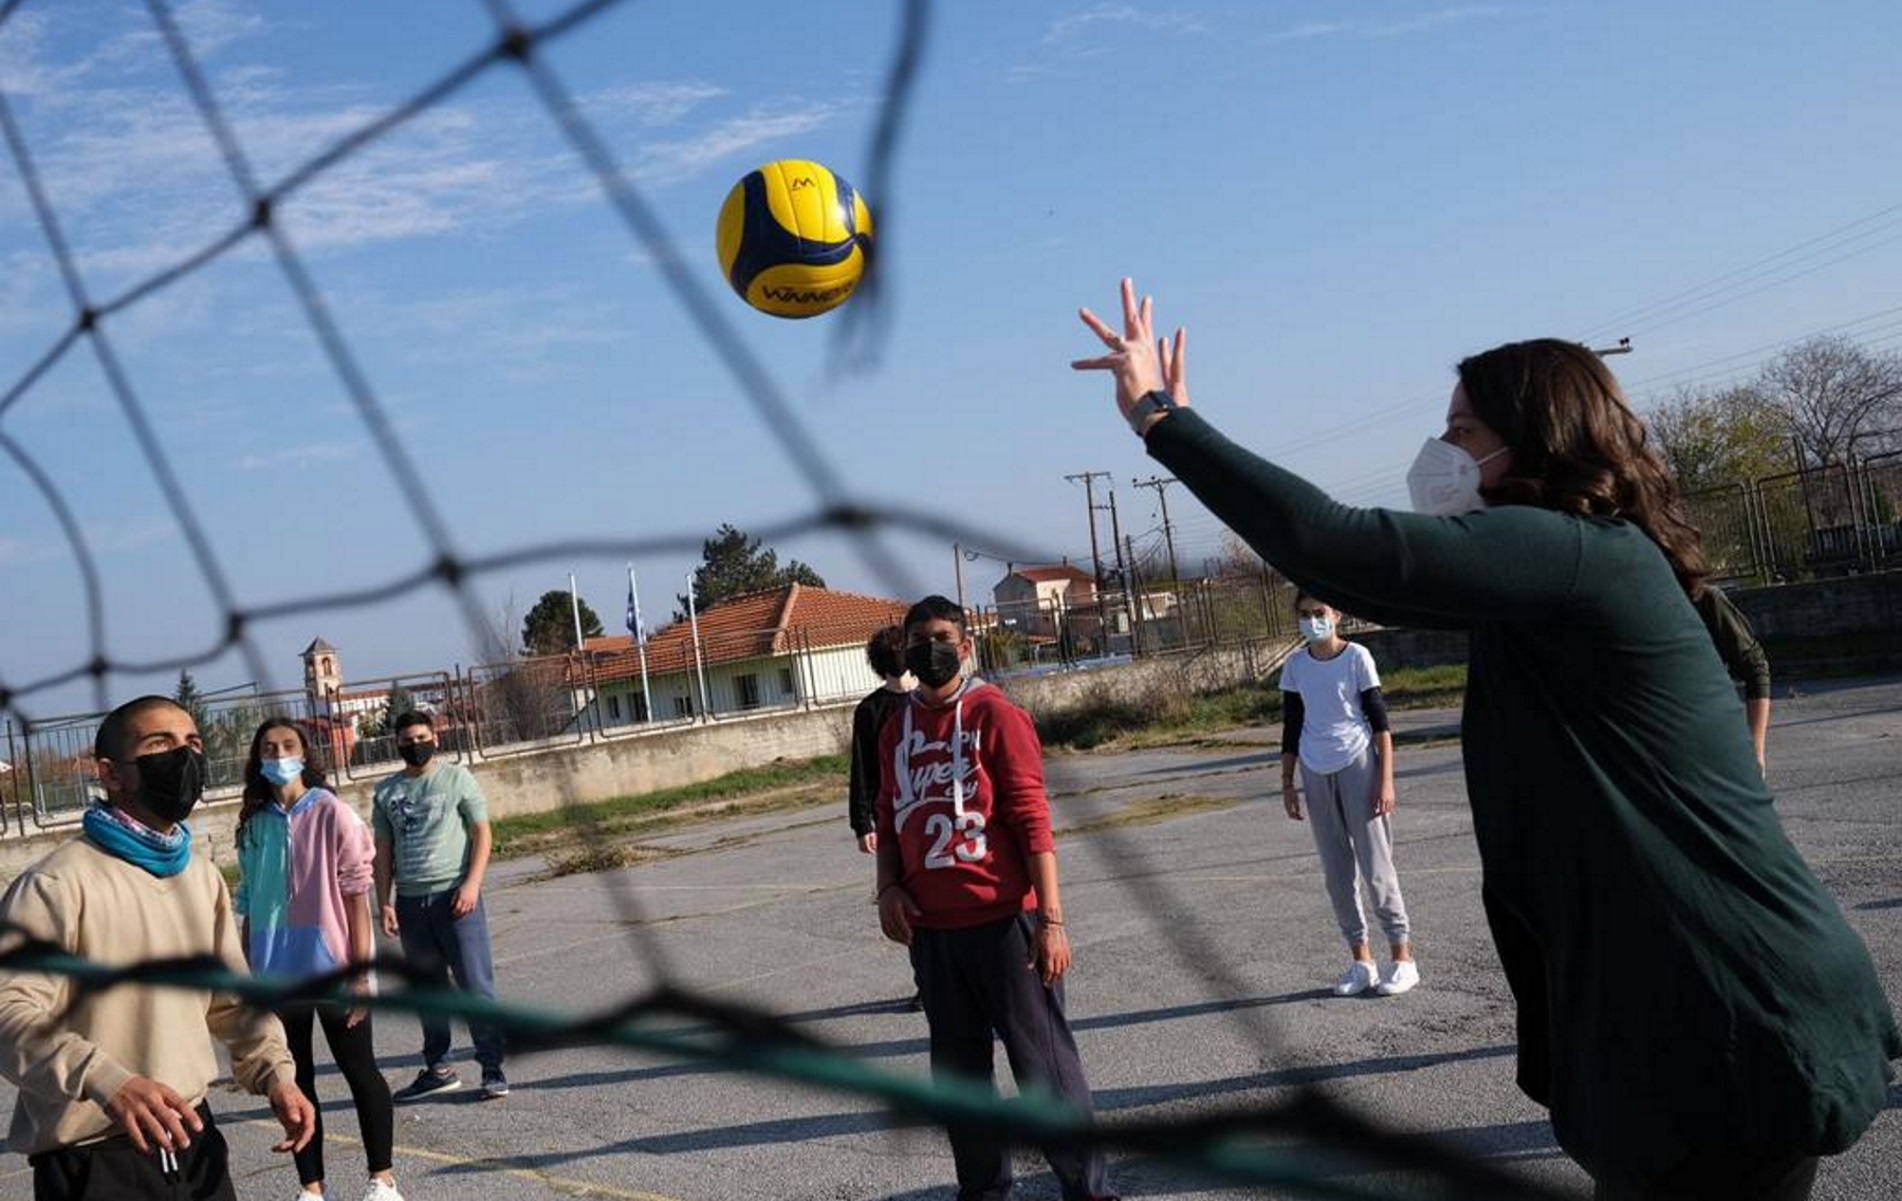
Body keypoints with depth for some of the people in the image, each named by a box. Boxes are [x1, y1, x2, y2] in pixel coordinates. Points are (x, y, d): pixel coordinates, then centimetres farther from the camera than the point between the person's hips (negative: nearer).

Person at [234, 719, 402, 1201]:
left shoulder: (333, 815, -9)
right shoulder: (254, 825, 5)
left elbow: (357, 896, -10)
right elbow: (250, 906, 10)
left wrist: (361, 971, -13)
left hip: (331, 970, -5)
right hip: (277, 976, 5)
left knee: (360, 1072, 7)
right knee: (293, 1082, 12)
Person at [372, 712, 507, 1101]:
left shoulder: (457, 778, 2)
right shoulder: (386, 792, 12)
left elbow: (482, 834, -1)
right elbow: (383, 851, 14)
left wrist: (471, 884, -12)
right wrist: (384, 902, 5)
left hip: (454, 896, -4)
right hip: (410, 901, 4)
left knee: (476, 984, -5)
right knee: (428, 989, 10)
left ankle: (493, 1069, 0)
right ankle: (437, 1069, 20)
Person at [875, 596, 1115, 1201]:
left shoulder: (995, 715, -7)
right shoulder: (895, 730, 11)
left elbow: (1032, 819, -11)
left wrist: (1051, 918, -16)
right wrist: (888, 888, 1)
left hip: (1002, 921, -6)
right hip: (929, 928, 6)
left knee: (1042, 1061, 2)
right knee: (958, 1070, 15)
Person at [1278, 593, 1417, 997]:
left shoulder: (1357, 657, -5)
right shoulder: (1295, 665, 6)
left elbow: (1379, 720, -4)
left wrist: (1386, 779, -9)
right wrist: (1287, 782, 10)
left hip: (1358, 766, -4)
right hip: (1316, 774, 4)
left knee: (1375, 865, -4)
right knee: (1336, 872, 7)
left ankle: (1402, 957, 6)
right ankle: (1360, 960, 16)